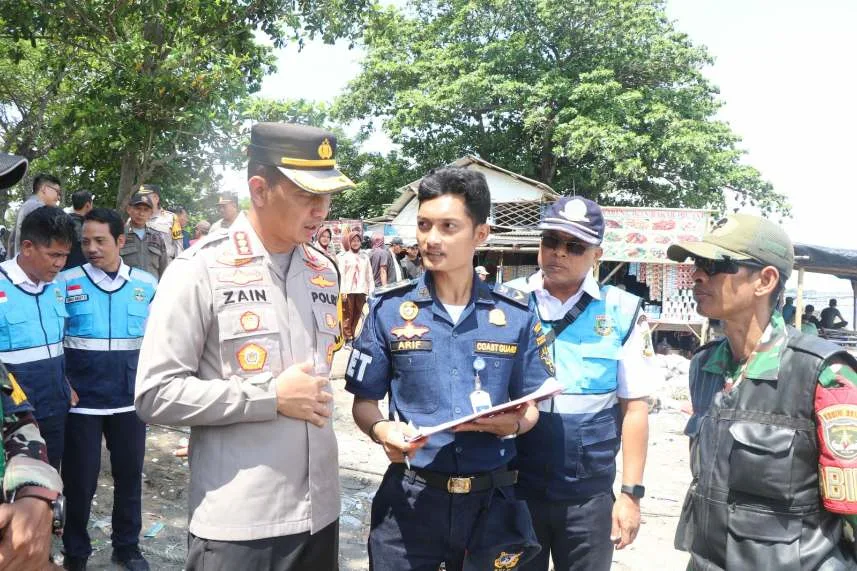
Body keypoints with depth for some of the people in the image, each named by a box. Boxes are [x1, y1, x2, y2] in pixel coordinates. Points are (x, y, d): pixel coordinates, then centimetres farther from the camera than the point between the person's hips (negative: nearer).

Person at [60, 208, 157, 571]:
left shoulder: (147, 284, 0)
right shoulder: (67, 282, -5)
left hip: (130, 398, 2)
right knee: (80, 479, 9)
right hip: (81, 399, -2)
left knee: (130, 474, 13)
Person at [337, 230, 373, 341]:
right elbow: (341, 274, -2)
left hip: (361, 290, 3)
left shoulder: (364, 256, 16)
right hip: (348, 290, -3)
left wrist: (371, 290, 8)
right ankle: (348, 338, -2)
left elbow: (369, 275, 16)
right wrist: (342, 291, -10)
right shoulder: (343, 256, 5)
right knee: (347, 315, -5)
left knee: (358, 316, 3)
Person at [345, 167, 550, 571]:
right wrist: (381, 430, -19)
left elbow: (531, 406, 7)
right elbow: (364, 402, 2)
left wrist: (513, 424, -15)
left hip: (491, 501, 2)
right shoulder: (388, 308, -3)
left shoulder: (516, 315, 0)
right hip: (409, 498, -1)